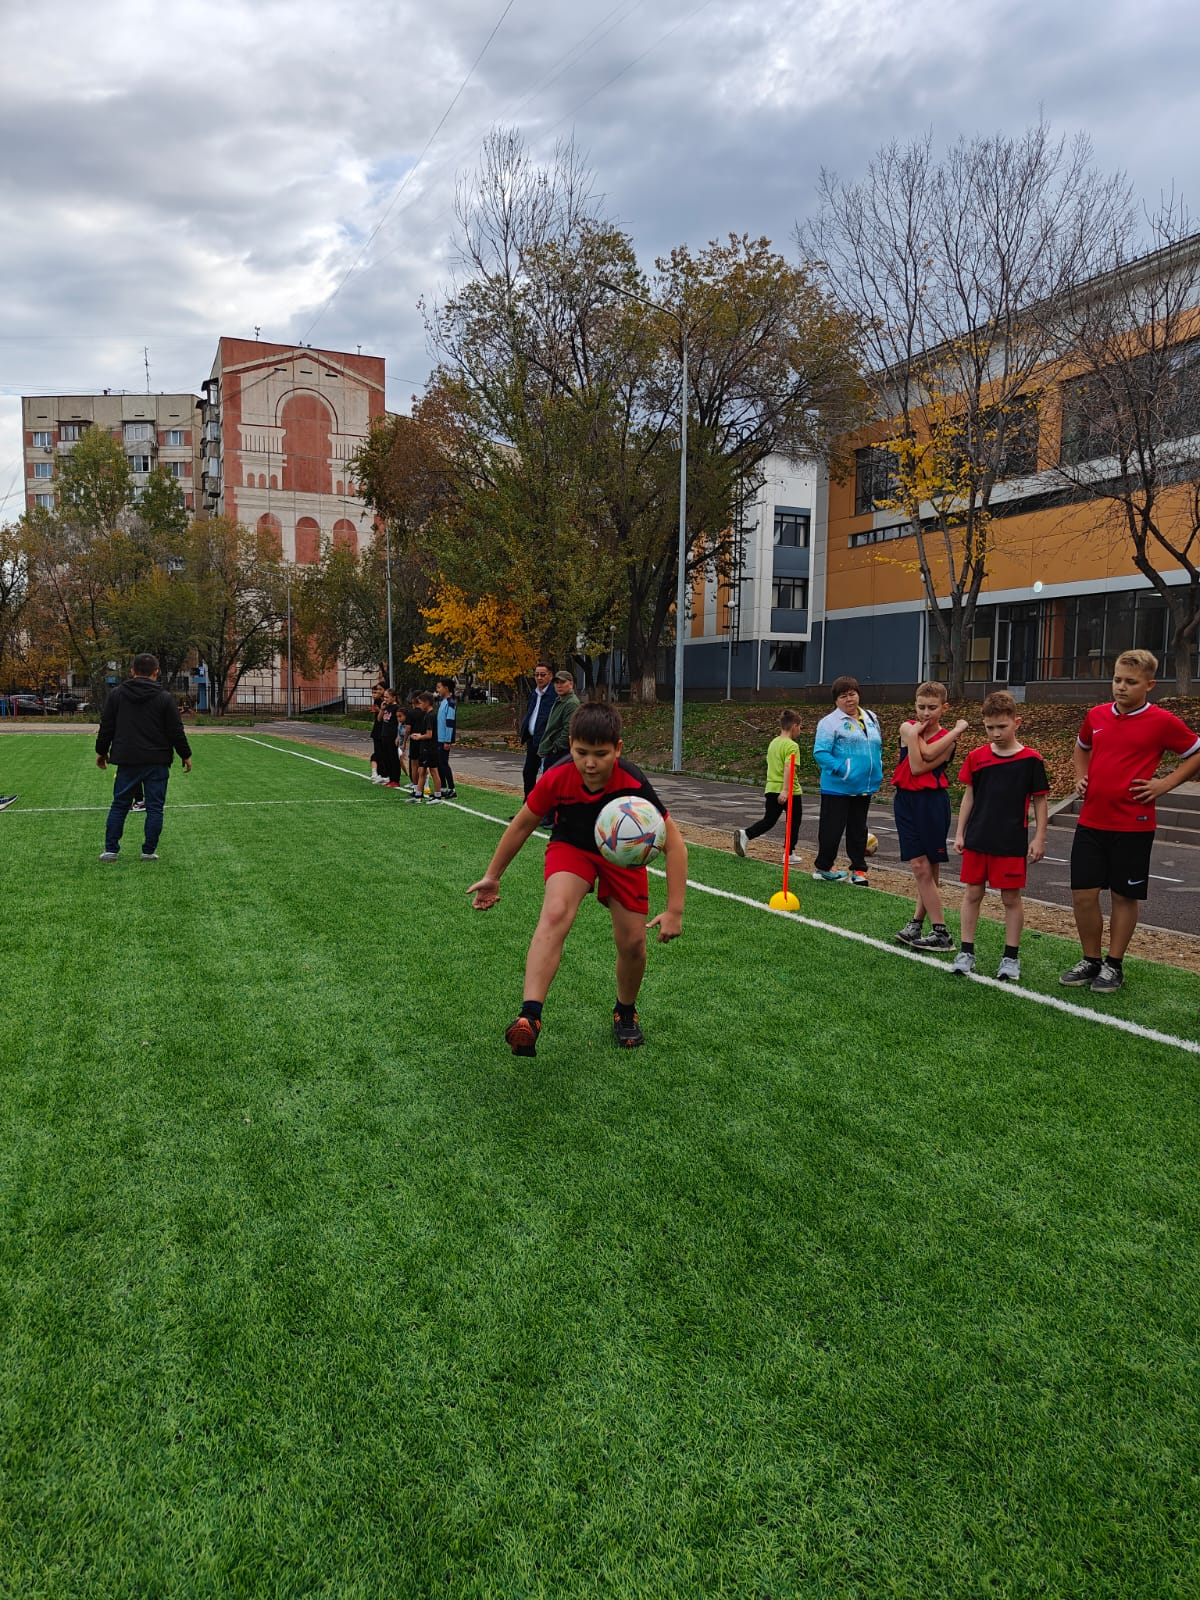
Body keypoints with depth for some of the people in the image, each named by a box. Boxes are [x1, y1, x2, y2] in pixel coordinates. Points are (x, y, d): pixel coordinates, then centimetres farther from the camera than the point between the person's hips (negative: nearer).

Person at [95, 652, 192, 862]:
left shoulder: (117, 694, 3)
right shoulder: (164, 698, -5)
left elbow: (106, 726, 6)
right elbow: (176, 731, -3)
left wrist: (101, 751, 19)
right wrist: (185, 755, 9)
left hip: (127, 760, 2)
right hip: (157, 762, -2)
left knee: (119, 805, 11)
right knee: (154, 808, 5)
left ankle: (110, 849, 11)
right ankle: (149, 851, 5)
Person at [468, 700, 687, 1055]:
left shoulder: (633, 784, -33)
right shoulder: (556, 778, -28)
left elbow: (674, 843, -25)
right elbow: (522, 825, -9)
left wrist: (674, 910, -28)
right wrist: (492, 876, -1)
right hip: (571, 847, 0)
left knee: (633, 942, -2)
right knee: (555, 913, -29)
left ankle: (625, 1011, 31)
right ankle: (529, 1018, -37)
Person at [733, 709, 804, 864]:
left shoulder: (773, 743, 12)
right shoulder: (792, 746, -13)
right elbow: (788, 768, -25)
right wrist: (785, 790, -31)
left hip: (772, 789, 7)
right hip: (790, 791, -7)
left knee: (768, 821, 11)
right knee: (793, 822, 9)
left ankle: (745, 834, -10)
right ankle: (789, 854, 14)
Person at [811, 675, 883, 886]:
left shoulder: (871, 718, 12)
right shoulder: (829, 722, -10)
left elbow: (878, 746, 23)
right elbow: (820, 753, -16)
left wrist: (878, 770, 9)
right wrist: (841, 769, -25)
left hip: (864, 788, 6)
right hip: (837, 788, -6)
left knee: (858, 829, 13)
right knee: (832, 829, 1)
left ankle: (859, 870, 20)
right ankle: (822, 867, 18)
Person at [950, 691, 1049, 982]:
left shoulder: (1031, 759, -6)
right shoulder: (976, 757, 2)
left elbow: (1040, 801, 0)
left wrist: (1039, 838, -3)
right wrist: (960, 833, 7)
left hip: (1012, 843, -3)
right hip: (977, 839, 3)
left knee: (1011, 897, 5)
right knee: (973, 893, 8)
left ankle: (1011, 957, 16)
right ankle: (966, 951, 17)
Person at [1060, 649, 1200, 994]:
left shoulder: (1162, 722, -7)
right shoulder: (1096, 715, 6)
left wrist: (1165, 784, -6)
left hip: (1133, 826, -4)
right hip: (1090, 822, 4)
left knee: (1124, 896, 7)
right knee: (1083, 894, 4)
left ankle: (1114, 965, 20)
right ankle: (1090, 961, 20)